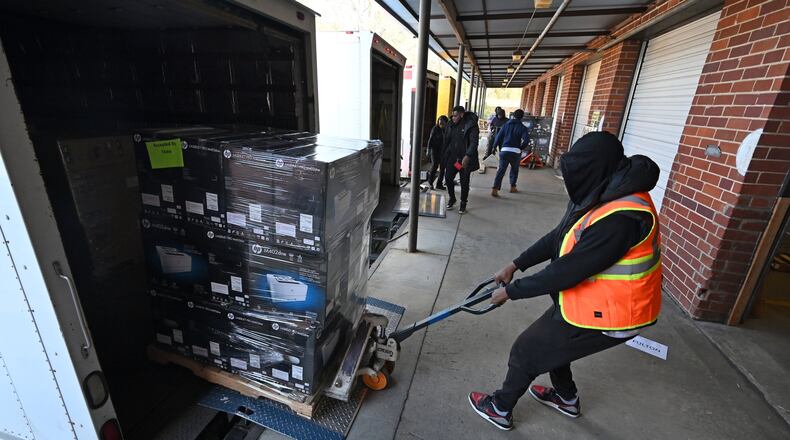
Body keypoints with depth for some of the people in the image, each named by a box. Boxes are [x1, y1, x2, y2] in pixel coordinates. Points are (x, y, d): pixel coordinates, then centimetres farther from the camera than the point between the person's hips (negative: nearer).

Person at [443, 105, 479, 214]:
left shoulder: (471, 125, -11)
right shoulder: (451, 125, 6)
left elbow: (474, 142, -18)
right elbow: (446, 141, 12)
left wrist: (467, 157, -27)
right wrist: (445, 155, 6)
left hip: (465, 159, -5)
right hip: (452, 157, 5)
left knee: (464, 182, 3)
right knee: (448, 178, 2)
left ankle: (463, 204, 20)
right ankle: (452, 198, 26)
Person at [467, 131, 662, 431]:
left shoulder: (619, 218, -34)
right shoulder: (606, 194, -3)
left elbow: (567, 272, -30)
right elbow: (559, 238, 3)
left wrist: (511, 291, -18)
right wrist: (515, 265, 1)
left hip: (603, 315, -9)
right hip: (593, 299, 9)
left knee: (525, 350, 5)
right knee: (549, 338, 27)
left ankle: (500, 409, 30)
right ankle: (566, 398, 53)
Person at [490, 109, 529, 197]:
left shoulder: (506, 124, 7)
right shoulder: (522, 128, 1)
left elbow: (498, 137, 3)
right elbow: (526, 140, -12)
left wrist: (495, 147, 14)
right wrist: (520, 147, 4)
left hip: (504, 150, 1)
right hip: (515, 152, -1)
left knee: (501, 170, -1)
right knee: (514, 170, 20)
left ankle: (495, 189, -15)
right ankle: (512, 187, 30)